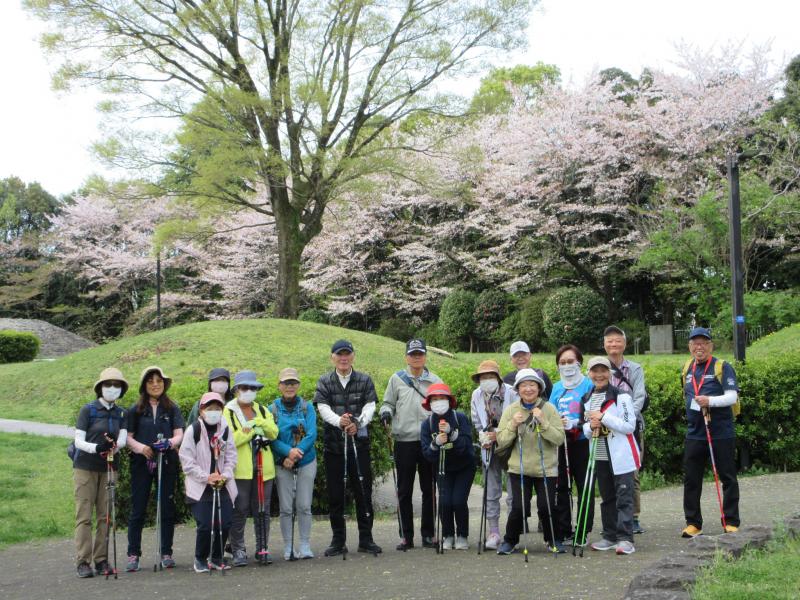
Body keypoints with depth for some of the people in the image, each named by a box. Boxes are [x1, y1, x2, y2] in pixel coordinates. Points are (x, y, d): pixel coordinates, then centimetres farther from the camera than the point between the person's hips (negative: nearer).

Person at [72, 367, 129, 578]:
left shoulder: (120, 413, 8)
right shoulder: (88, 410, -4)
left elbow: (123, 439, -4)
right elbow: (78, 441, -8)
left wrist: (113, 446, -27)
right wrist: (96, 447, -27)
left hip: (108, 468, 4)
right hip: (85, 467, -4)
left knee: (105, 516, 3)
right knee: (84, 516, -4)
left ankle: (101, 560, 8)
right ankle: (83, 562, -2)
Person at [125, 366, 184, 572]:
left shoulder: (172, 408, 8)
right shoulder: (135, 410, 6)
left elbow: (179, 434, 0)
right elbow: (128, 437, 3)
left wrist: (169, 443, -21)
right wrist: (141, 447, -16)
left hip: (166, 463, 1)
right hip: (141, 464, -1)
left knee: (167, 508, 3)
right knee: (138, 509, 0)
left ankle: (166, 553, 12)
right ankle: (133, 554, 6)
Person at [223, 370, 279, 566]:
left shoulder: (262, 410, 15)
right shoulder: (228, 412, 1)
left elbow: (274, 433, 1)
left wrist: (259, 422, -13)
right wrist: (252, 431, -12)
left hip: (263, 469, 4)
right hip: (240, 470, -4)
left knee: (263, 511, 7)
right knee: (239, 511, -2)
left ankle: (263, 548, 15)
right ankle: (238, 550, 7)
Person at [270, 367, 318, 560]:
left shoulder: (307, 407, 1)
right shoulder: (273, 409, 0)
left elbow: (312, 434, -7)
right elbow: (271, 438, -7)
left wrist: (296, 454, -18)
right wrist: (288, 451, -23)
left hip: (306, 462, 0)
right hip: (282, 464, 0)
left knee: (304, 506, 1)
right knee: (285, 508, 1)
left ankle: (305, 545, 11)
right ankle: (288, 547, 11)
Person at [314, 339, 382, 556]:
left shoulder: (365, 380, 7)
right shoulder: (324, 382, 6)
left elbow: (370, 406, -3)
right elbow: (323, 408, -6)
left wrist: (358, 423, -23)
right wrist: (339, 420, -27)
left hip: (359, 442, 0)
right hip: (333, 443, 0)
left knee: (363, 491, 3)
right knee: (335, 494, 5)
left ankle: (366, 539, 13)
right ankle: (338, 541, 14)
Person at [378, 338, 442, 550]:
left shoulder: (435, 381, 10)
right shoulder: (397, 379, 9)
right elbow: (388, 403, 13)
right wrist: (386, 412, -8)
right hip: (404, 441, 0)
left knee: (429, 489, 5)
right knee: (404, 491, 3)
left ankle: (428, 534, 13)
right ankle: (406, 536, 9)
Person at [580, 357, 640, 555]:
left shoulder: (621, 396, -8)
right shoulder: (587, 400, 12)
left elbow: (629, 426, -14)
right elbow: (585, 428, 18)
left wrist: (603, 417, -18)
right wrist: (590, 426, -6)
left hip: (621, 456, -6)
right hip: (600, 456, 6)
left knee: (624, 497, -7)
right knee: (607, 498, 13)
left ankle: (625, 538, -8)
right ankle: (610, 536, 21)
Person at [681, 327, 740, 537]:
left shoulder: (722, 367, -6)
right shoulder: (688, 369, 11)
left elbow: (732, 396, -16)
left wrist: (710, 401, -30)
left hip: (721, 433, -5)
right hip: (694, 433, 5)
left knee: (727, 478, 4)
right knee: (691, 480, 4)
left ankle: (731, 522, 13)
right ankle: (693, 523, 12)